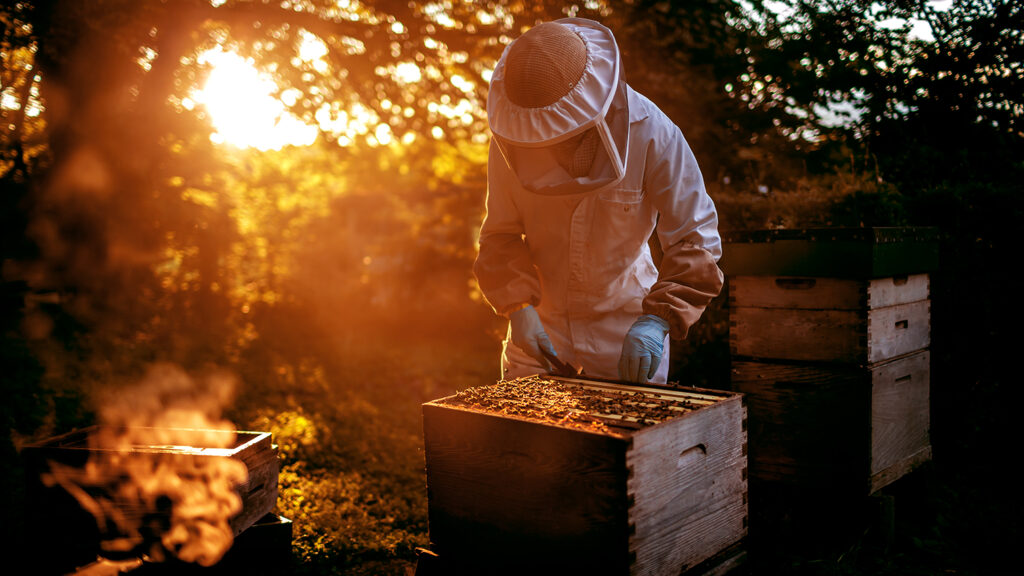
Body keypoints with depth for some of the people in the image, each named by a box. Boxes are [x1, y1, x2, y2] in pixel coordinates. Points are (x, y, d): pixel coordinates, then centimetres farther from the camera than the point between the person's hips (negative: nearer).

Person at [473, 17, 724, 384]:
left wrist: (659, 318, -30)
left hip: (625, 318, -2)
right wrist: (517, 306, -19)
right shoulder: (510, 138, -14)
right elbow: (500, 235, -5)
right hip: (542, 315, 2)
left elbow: (695, 237, -19)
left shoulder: (652, 134, -21)